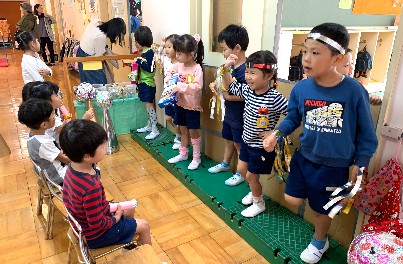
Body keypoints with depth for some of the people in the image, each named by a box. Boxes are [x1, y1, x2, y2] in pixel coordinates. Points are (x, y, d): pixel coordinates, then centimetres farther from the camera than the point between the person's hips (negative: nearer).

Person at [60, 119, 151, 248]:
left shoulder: (72, 168, -14)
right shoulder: (92, 188, -40)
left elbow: (67, 199, 2)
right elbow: (97, 224, -30)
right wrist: (116, 218, -10)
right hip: (96, 234, -8)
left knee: (130, 209, 24)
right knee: (144, 226, 7)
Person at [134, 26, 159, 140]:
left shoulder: (149, 52, -16)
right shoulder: (144, 52, 11)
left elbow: (150, 68, -23)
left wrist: (139, 61, -20)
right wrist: (137, 62, 8)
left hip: (148, 83, -9)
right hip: (143, 82, 9)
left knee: (149, 105, -7)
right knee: (148, 105, 16)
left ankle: (155, 130, 0)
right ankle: (149, 125, 27)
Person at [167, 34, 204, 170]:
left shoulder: (197, 69, -20)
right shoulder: (178, 65, -1)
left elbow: (197, 87, -29)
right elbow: (169, 77, 8)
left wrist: (179, 86, -31)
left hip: (192, 106, -6)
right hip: (180, 104, 6)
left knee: (193, 132, 5)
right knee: (183, 130, 19)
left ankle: (196, 158, 20)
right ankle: (183, 154, 35)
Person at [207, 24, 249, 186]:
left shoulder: (245, 70, -26)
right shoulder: (231, 65, 1)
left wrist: (229, 96, -25)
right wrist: (215, 83, -1)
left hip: (240, 117, -8)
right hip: (229, 113, 8)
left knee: (239, 144, 9)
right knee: (228, 140, 25)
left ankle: (241, 173, 28)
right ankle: (225, 164, 46)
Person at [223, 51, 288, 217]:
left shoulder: (274, 98, -28)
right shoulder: (248, 90, -6)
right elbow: (230, 86, 10)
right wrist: (226, 68, -4)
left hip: (262, 146, -7)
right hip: (247, 141, 7)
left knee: (251, 176, 8)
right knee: (241, 169, 21)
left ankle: (259, 204, 36)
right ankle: (255, 192, 49)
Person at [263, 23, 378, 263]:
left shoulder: (354, 91, -21)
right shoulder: (300, 88, -13)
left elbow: (366, 132, -9)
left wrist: (359, 165, -7)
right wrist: (277, 134, -14)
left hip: (336, 165, -3)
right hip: (304, 157, 3)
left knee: (323, 209, 16)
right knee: (292, 200, 7)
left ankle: (319, 242, 47)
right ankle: (313, 192, 42)